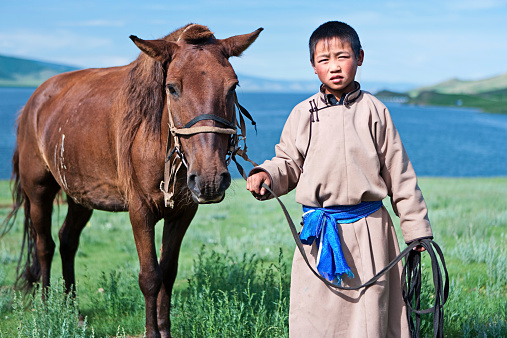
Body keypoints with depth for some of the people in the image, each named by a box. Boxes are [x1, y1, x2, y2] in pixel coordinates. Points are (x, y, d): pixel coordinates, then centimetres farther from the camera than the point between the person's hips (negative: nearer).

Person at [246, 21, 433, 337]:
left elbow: (399, 174, 4)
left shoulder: (373, 111, 1)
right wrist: (266, 174, -11)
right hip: (318, 230, 1)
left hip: (368, 229, -1)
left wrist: (416, 228, 5)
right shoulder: (303, 114, 4)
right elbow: (288, 164, 12)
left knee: (370, 309, 4)